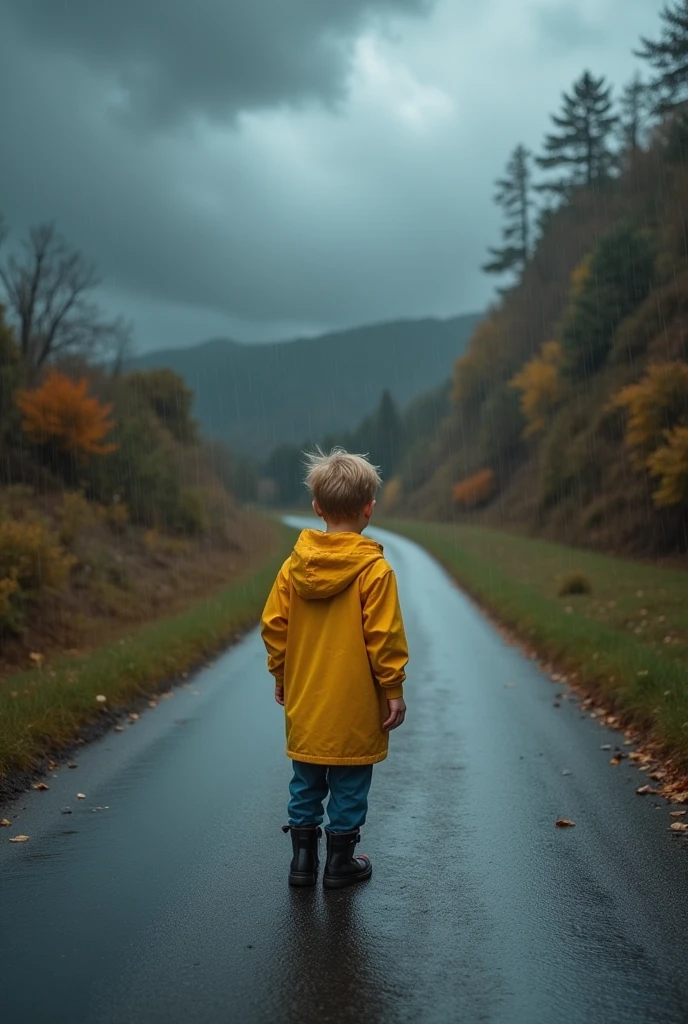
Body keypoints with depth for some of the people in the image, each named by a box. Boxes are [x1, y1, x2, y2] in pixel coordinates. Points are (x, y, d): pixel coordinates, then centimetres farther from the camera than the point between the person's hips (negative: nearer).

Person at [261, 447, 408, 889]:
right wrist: (394, 690, -5)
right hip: (354, 705, -4)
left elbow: (273, 625, 2)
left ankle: (303, 860, 24)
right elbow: (384, 637, -15)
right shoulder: (374, 569, -15)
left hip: (305, 703, 4)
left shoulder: (295, 564, -2)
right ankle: (341, 863, 20)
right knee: (349, 786, 10)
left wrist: (281, 675, 15)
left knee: (307, 784, 16)